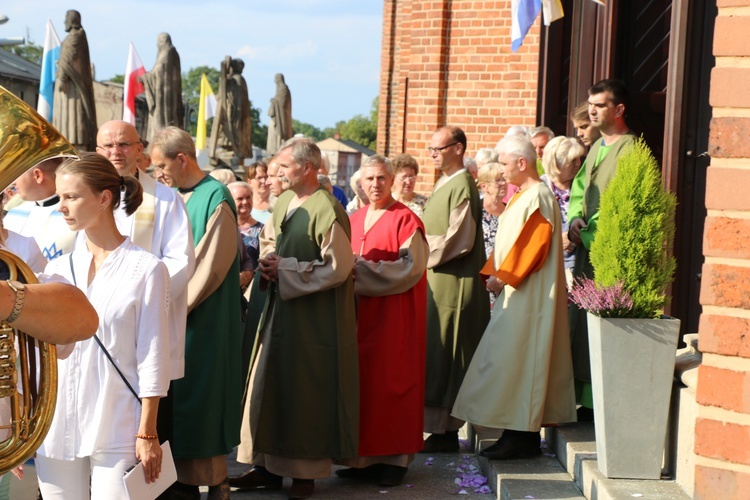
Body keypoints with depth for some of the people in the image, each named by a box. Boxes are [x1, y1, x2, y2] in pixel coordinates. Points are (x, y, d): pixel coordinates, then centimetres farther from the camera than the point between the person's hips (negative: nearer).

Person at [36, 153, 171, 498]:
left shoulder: (146, 269, -4)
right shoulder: (57, 270, 9)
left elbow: (153, 357, -5)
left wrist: (147, 434, -7)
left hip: (116, 429, -4)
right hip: (55, 428, 4)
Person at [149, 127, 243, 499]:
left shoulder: (216, 199, -13)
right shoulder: (177, 197, 10)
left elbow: (210, 267, -16)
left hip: (203, 319, -7)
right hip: (176, 314, 7)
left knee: (198, 395, -1)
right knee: (176, 396, 9)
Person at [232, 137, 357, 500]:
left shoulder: (326, 210, -17)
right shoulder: (284, 202, 8)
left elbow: (337, 267, -19)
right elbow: (268, 241, 23)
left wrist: (285, 269, -15)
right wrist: (268, 261, 0)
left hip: (313, 319, -8)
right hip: (280, 311, 8)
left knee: (306, 394, 2)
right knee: (271, 387, 11)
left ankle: (307, 470, 15)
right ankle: (269, 465, 21)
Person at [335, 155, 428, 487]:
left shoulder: (405, 220, -6)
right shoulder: (353, 220, 12)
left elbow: (412, 267, -15)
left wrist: (363, 269, -18)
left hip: (394, 314, -6)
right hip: (359, 313, 6)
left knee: (390, 380, -2)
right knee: (361, 380, 5)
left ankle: (394, 458, 7)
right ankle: (364, 456, 13)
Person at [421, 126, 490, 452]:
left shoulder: (462, 186, -14)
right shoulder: (444, 184, 17)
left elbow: (459, 240, -19)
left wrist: (423, 254, -11)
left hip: (452, 284, -10)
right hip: (436, 280, 10)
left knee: (443, 354, -6)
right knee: (437, 354, 11)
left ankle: (445, 432, 1)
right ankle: (442, 429, 16)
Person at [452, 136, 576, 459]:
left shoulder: (538, 197, -14)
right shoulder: (522, 196, 17)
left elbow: (534, 245, -21)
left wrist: (503, 276, -17)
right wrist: (493, 273, 9)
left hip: (528, 296, -10)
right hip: (515, 292, 10)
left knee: (517, 359, -8)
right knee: (511, 359, 10)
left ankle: (522, 438, -2)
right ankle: (521, 434, 14)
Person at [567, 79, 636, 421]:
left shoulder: (630, 149, -10)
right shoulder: (597, 147, 19)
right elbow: (578, 190, 18)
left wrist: (588, 232, -12)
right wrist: (575, 219, -2)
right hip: (587, 248, 9)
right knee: (579, 323, 9)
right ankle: (583, 398, 16)